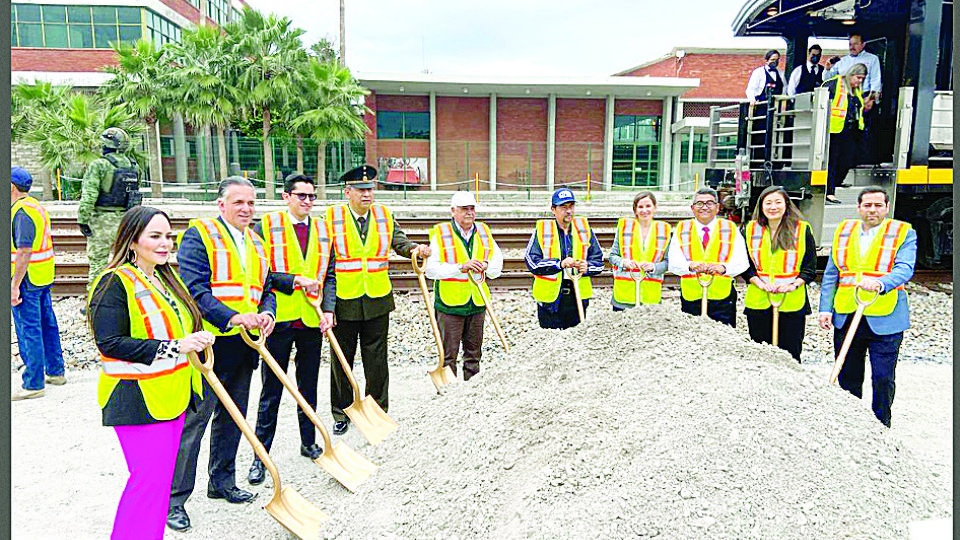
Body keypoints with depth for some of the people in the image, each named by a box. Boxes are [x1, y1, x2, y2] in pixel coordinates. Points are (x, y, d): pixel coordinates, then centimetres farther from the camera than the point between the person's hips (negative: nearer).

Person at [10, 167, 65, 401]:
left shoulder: (22, 212, -18)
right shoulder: (37, 206, 13)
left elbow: (23, 252, -24)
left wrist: (15, 286, -22)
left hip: (28, 279, -10)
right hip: (43, 277, 10)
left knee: (28, 331, -4)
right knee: (47, 324, 17)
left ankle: (33, 384, 1)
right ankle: (55, 372, 27)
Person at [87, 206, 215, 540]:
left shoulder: (164, 277, 13)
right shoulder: (114, 283, -14)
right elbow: (110, 344, -21)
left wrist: (196, 340, 4)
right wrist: (175, 346, -25)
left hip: (172, 395, 9)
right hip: (138, 400, -8)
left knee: (162, 476, 16)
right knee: (150, 478, -8)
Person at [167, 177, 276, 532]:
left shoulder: (256, 243, 16)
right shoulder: (199, 235, -6)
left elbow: (267, 290, 18)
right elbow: (194, 290, -16)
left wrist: (266, 313, -4)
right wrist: (232, 317, -27)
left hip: (244, 345, 7)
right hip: (209, 344, -7)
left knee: (232, 417, 17)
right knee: (194, 419, -2)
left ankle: (222, 483, 33)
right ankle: (174, 498, 11)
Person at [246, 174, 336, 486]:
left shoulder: (322, 231, 8)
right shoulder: (266, 226, -4)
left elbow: (329, 275, 8)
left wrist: (328, 309, -5)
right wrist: (296, 280, -18)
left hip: (312, 320, 4)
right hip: (279, 319, -4)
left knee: (308, 387, 16)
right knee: (271, 391, 5)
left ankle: (308, 443, 31)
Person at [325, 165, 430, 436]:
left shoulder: (385, 215, 5)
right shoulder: (332, 217, -3)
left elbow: (400, 242, 2)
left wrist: (417, 249, -22)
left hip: (377, 300, 2)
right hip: (343, 301, -1)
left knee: (376, 360, 9)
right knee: (341, 360, 10)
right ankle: (341, 414, 27)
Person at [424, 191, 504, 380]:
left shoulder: (484, 232, 11)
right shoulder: (440, 234, -3)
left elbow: (498, 262, 12)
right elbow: (431, 270, -12)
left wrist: (486, 266, -11)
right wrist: (461, 267, -21)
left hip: (478, 303, 4)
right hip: (450, 303, -4)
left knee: (474, 352, 14)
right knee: (448, 354, 0)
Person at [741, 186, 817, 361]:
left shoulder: (802, 230, 3)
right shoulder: (751, 229, 8)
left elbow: (810, 267, 4)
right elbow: (744, 265, 7)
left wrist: (793, 285, -13)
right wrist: (761, 284, -9)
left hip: (792, 302, -2)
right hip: (758, 302, 2)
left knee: (790, 356, 1)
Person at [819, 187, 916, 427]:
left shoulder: (904, 233, 1)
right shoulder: (843, 231, 10)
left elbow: (904, 269, -15)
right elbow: (831, 274, 11)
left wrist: (880, 283, -35)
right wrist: (825, 308, 3)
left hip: (884, 319, -3)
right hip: (845, 317, 3)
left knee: (883, 379, 3)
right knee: (848, 377, 12)